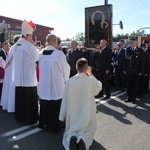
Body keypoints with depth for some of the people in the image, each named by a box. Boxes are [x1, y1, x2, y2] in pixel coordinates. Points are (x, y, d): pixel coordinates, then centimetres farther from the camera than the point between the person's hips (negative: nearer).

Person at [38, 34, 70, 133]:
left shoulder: (41, 54, -1)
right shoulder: (59, 53, -17)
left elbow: (41, 68, 10)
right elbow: (66, 69, -8)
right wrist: (65, 80, 11)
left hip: (44, 86, 6)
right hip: (56, 86, -5)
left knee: (45, 106, 19)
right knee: (55, 108, 7)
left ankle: (44, 124, 33)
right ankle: (54, 127, 18)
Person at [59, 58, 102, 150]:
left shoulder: (70, 81, -10)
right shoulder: (92, 80, -15)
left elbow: (65, 99, -4)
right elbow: (99, 87, 10)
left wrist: (62, 116, 8)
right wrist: (90, 74, 13)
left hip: (72, 114, 1)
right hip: (87, 114, -1)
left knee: (71, 132, 20)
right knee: (87, 133, 19)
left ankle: (71, 139, -15)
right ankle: (83, 140, -16)